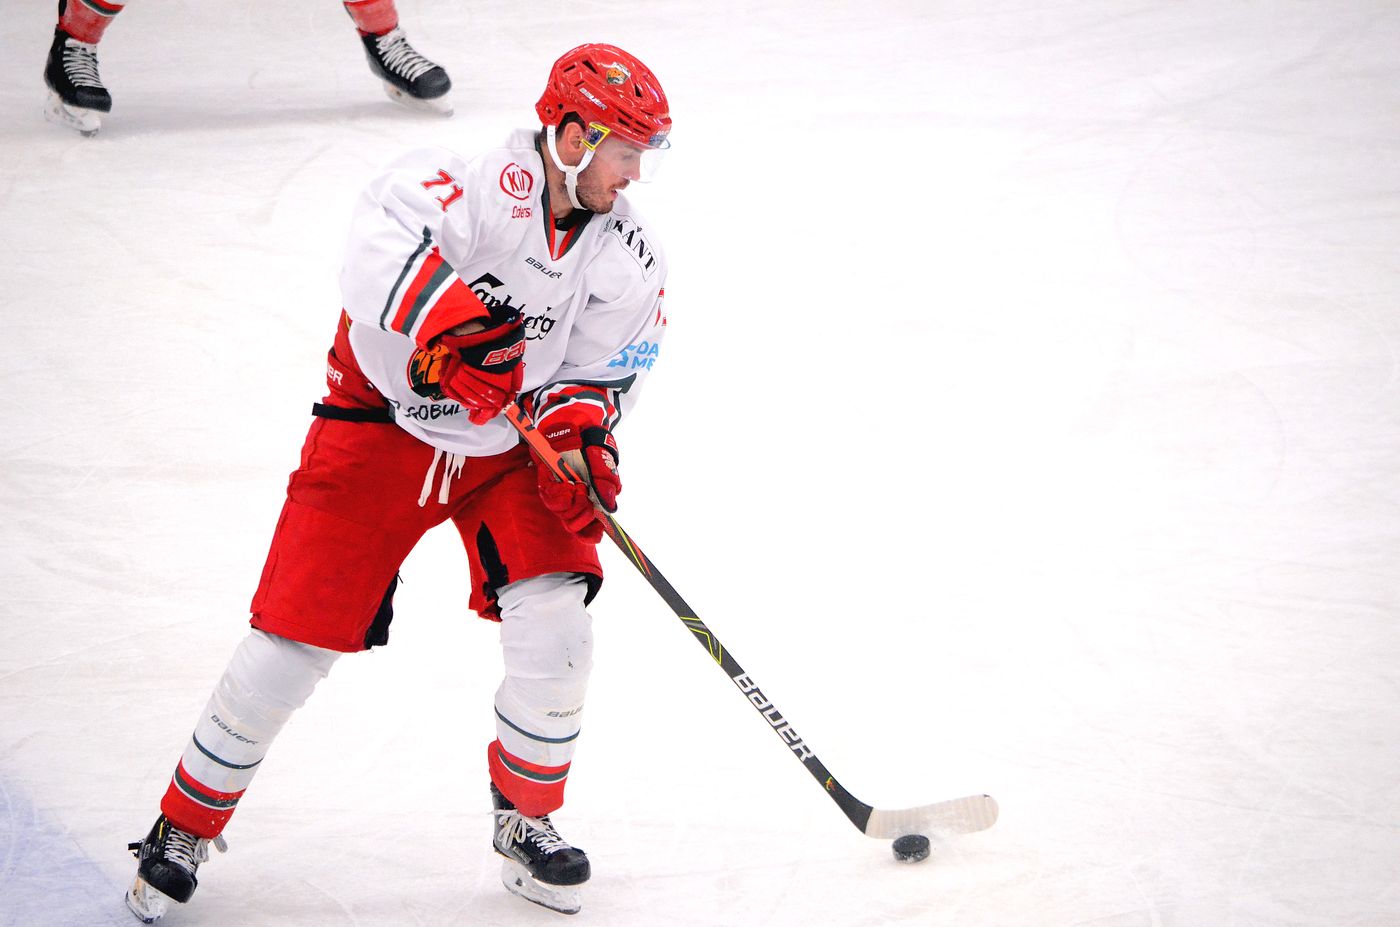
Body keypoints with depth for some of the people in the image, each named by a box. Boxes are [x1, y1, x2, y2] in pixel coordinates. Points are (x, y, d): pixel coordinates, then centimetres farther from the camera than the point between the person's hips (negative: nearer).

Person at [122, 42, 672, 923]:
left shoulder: (630, 259, -7)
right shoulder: (481, 185, -25)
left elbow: (601, 375, -1)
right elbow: (384, 238, -42)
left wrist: (577, 430, -22)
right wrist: (451, 321, -56)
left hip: (508, 453, 4)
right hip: (382, 426, -4)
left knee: (556, 624, -16)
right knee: (293, 637, -5)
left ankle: (527, 818, 9)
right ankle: (188, 824, 16)